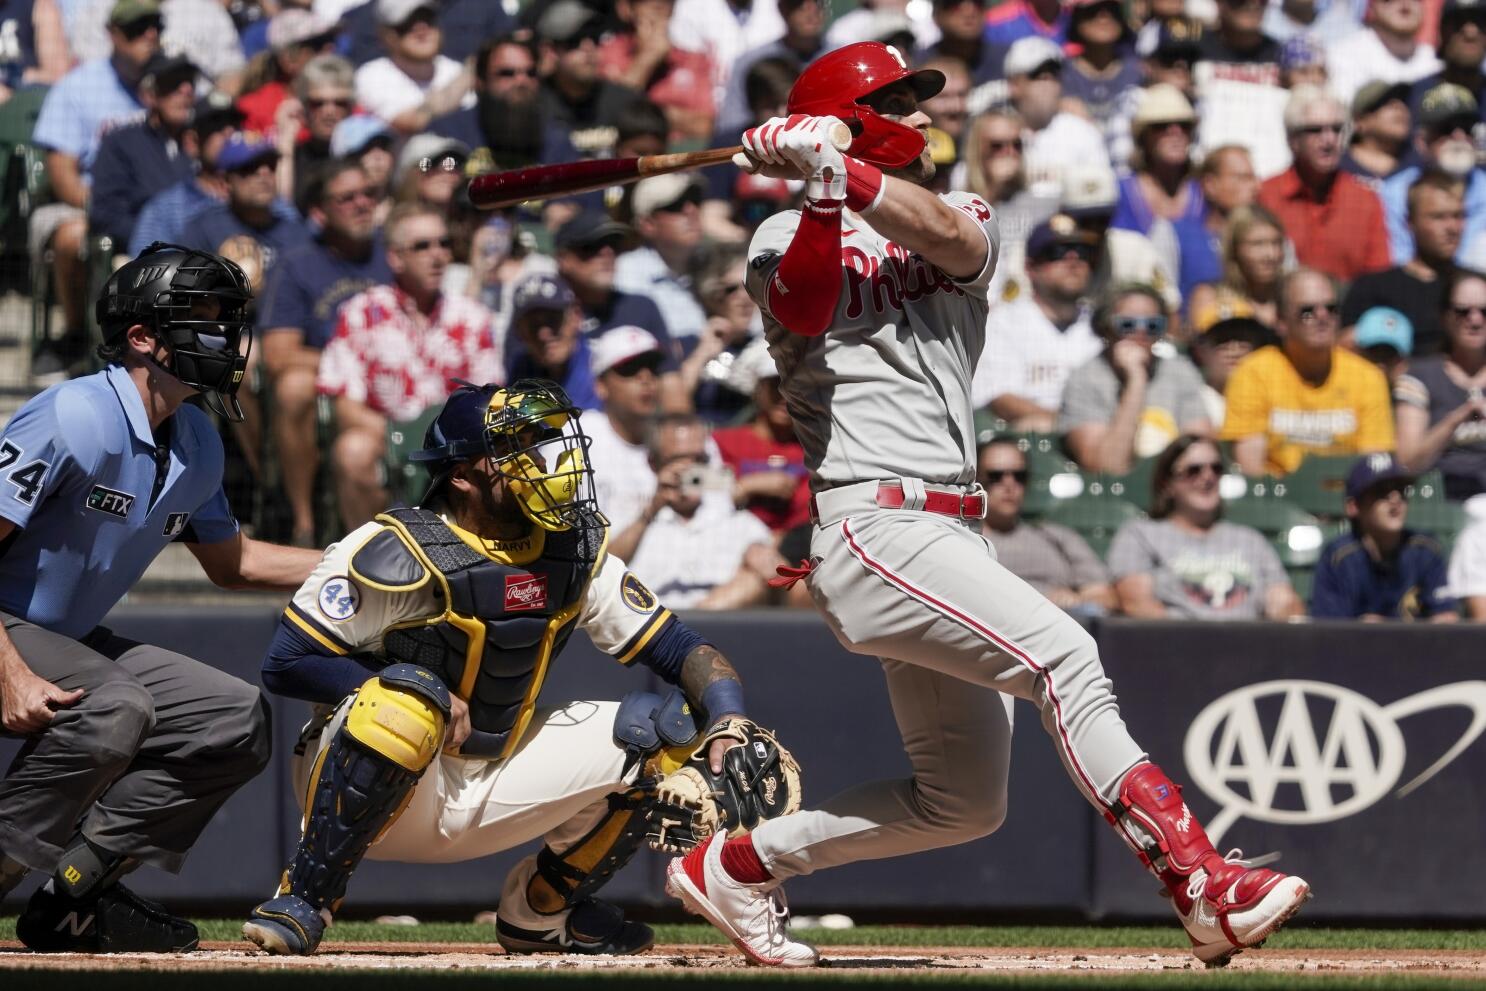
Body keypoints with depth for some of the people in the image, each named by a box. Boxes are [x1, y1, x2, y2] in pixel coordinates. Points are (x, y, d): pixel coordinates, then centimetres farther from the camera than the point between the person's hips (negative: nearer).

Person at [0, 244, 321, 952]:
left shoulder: (197, 444, 6)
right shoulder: (76, 417, -22)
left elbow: (231, 561, 23)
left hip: (71, 641, 9)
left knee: (238, 720, 0)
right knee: (114, 707, -35)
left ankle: (74, 894, 1)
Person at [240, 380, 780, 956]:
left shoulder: (575, 556, 0)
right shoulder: (399, 555, -18)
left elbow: (681, 650, 2)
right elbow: (284, 664, -18)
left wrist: (730, 724, -18)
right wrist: (428, 692, -25)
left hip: (488, 792, 6)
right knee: (410, 698, -38)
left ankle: (541, 911, 13)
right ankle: (304, 900, -23)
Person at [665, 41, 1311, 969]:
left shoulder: (963, 224, 17)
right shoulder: (788, 237, 6)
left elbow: (952, 233, -9)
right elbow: (802, 311, -17)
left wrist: (840, 170, -21)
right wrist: (822, 190, -26)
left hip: (954, 535, 7)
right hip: (877, 528, -7)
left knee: (964, 801, 12)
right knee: (1065, 655, -25)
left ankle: (734, 866, 23)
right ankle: (1204, 883, -34)